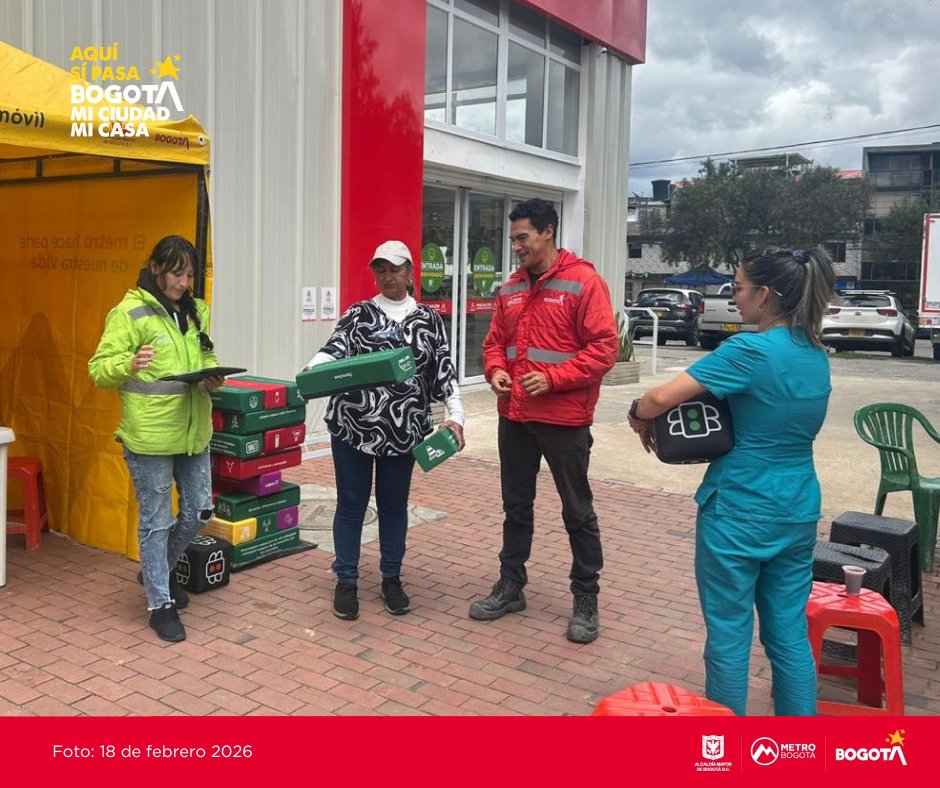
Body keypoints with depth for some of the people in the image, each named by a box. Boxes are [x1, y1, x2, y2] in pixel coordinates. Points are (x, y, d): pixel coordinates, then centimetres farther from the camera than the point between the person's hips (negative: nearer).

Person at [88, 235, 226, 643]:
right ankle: (160, 603, 19)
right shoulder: (129, 312, -10)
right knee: (157, 521, 4)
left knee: (199, 511, 14)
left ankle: (160, 571, 39)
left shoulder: (196, 311, 9)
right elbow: (99, 369, -12)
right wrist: (129, 365, -33)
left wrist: (213, 377, -4)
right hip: (150, 435, -6)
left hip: (194, 430, 6)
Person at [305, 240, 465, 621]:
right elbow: (334, 349, -10)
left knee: (394, 504, 13)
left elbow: (443, 370, 4)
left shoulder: (429, 319, 7)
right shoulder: (358, 314, 4)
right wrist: (312, 370, -32)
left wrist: (455, 416, -5)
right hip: (353, 425, -1)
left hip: (403, 429, 1)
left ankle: (391, 579, 27)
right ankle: (346, 581, 19)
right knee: (351, 504, 7)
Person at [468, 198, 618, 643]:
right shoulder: (511, 288, 10)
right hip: (514, 416, 6)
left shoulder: (583, 282, -10)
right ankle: (510, 586, 30)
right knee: (516, 506, 16)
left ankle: (586, 599, 20)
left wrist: (553, 378, -21)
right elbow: (495, 341, 17)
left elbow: (604, 348, -14)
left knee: (577, 512, 7)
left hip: (564, 418, -6)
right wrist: (496, 370, -4)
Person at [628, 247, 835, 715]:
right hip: (798, 513, 7)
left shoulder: (750, 351, -18)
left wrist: (640, 419, -3)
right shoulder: (816, 356, 6)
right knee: (790, 632, 15)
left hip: (739, 513, -7)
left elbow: (661, 399, -24)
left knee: (729, 633, 7)